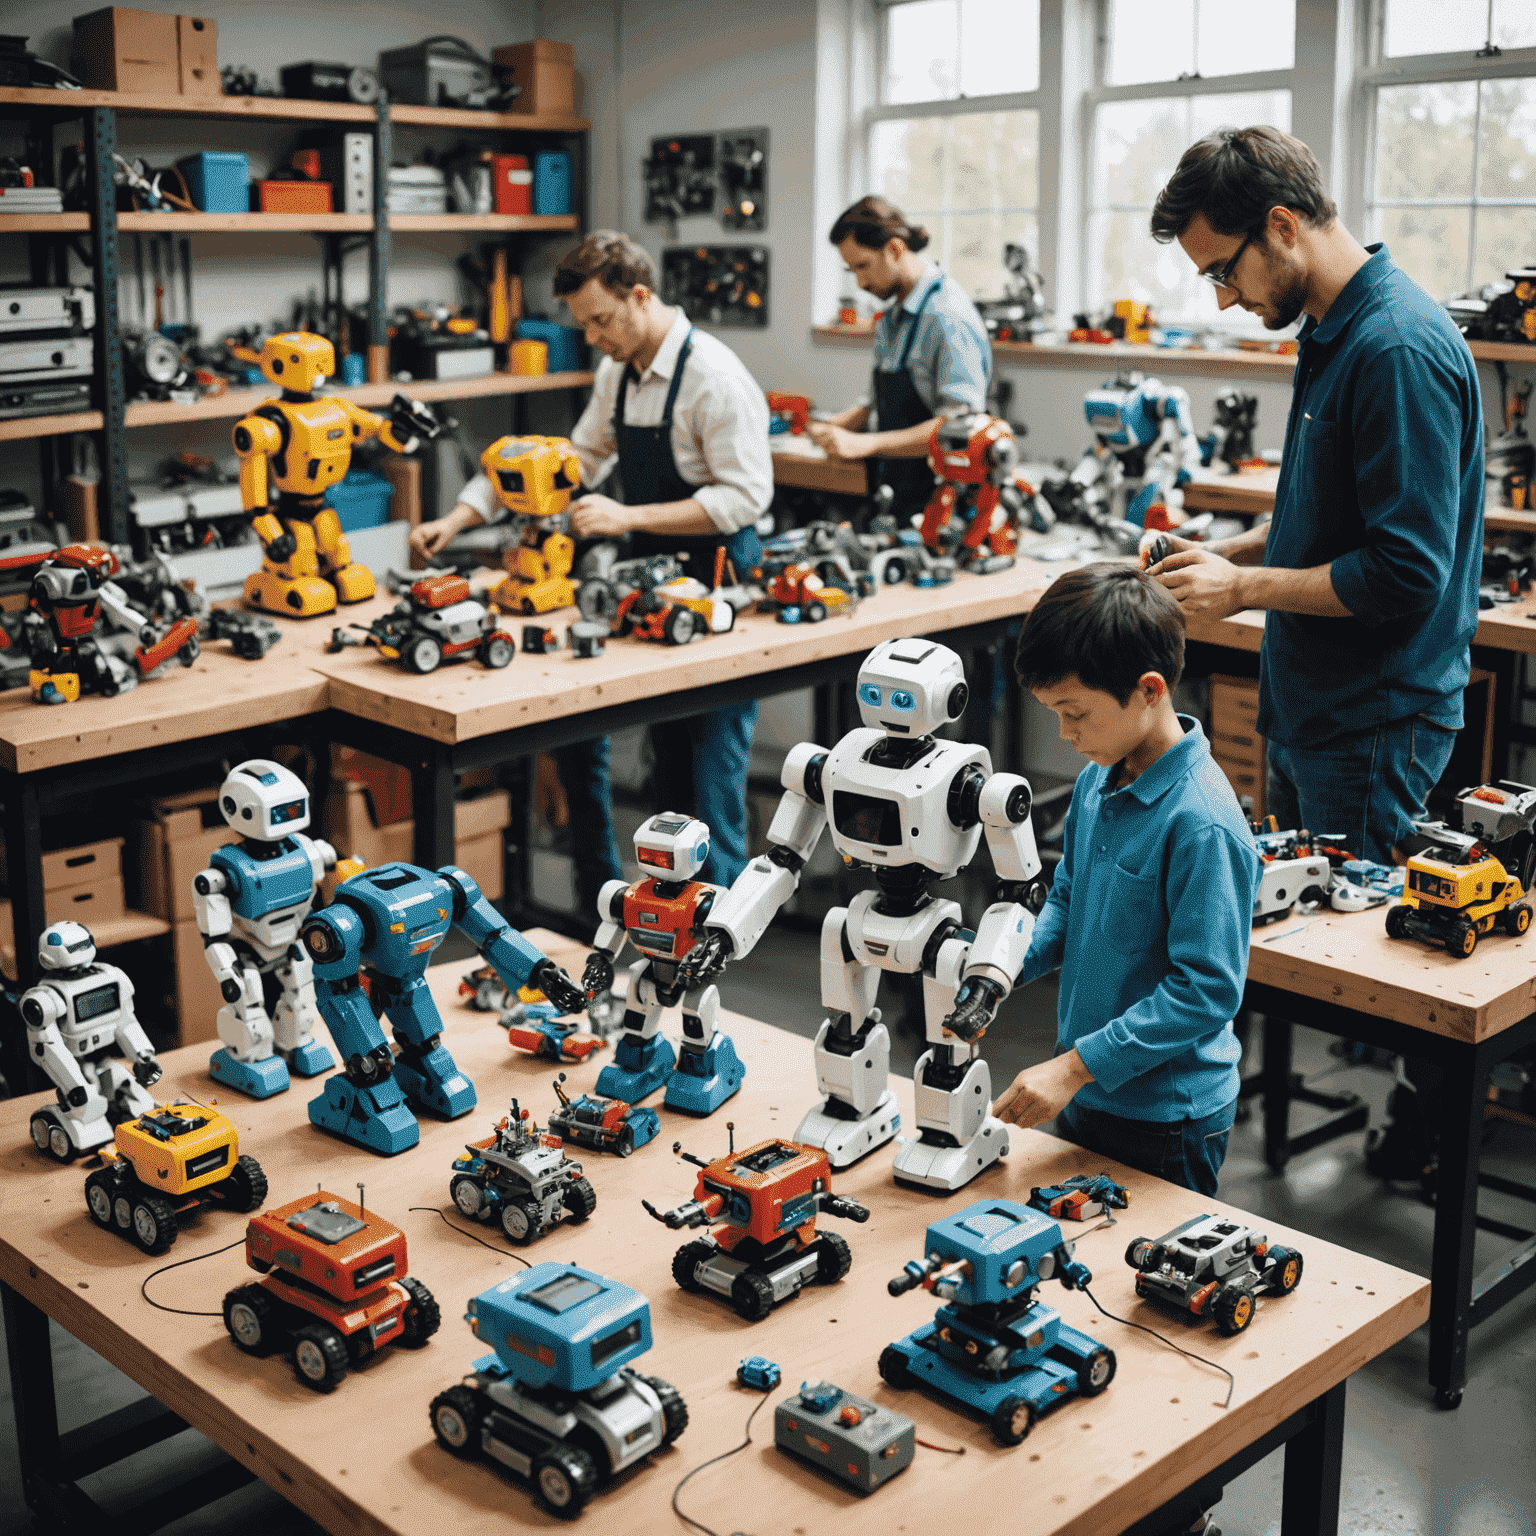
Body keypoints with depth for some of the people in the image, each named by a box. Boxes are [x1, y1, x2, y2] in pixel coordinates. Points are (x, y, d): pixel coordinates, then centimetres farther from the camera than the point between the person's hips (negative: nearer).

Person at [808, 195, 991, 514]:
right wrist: (839, 423, 6)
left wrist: (865, 444, -22)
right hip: (889, 500, 7)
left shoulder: (947, 317, -13)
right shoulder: (892, 319, 17)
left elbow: (961, 424, -20)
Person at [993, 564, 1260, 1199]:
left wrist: (1075, 1065, -25)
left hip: (1167, 1121, -8)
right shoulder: (1096, 781, 0)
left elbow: (1206, 990, -25)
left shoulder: (1202, 824, -26)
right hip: (1084, 1098, 8)